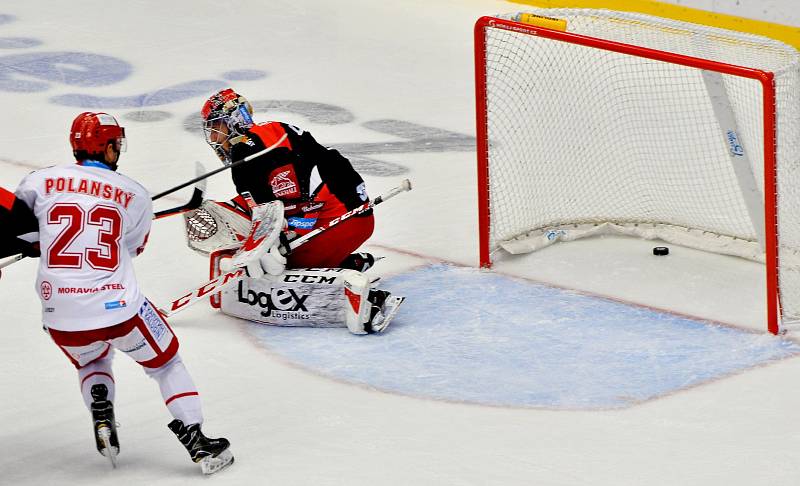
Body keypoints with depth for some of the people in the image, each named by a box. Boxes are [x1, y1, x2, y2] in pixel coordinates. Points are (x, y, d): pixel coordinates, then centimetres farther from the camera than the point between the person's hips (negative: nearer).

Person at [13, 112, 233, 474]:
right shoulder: (134, 195, 4)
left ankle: (101, 418, 9)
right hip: (118, 308, -2)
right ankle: (195, 441, 12)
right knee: (165, 363, 20)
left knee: (91, 362, 33)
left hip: (61, 317, 2)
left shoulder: (40, 181, 3)